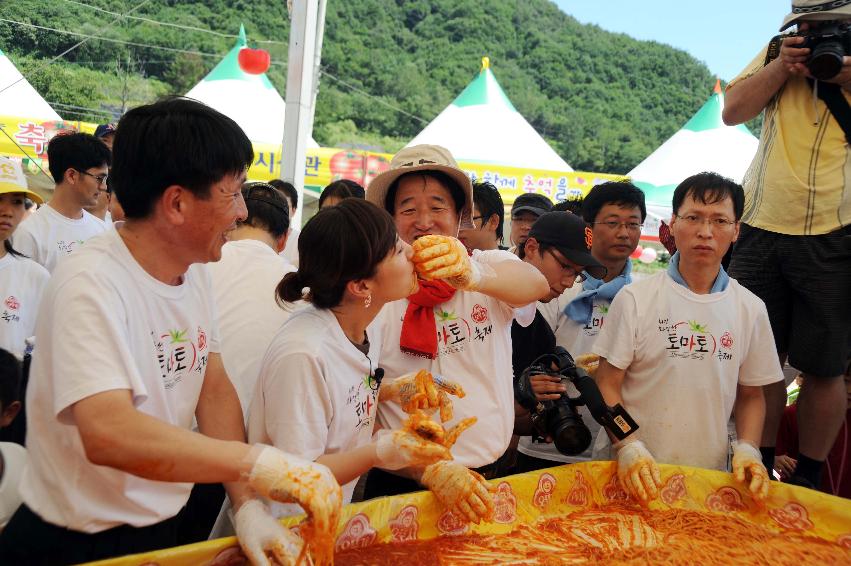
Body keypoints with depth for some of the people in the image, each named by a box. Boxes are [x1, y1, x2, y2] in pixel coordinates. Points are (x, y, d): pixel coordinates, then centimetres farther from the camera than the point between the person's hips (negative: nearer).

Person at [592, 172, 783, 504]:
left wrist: (747, 448, -5)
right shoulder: (635, 299, -7)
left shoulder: (751, 309, 3)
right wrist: (628, 447, -18)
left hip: (709, 473, 2)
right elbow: (608, 385, -6)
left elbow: (751, 394, 11)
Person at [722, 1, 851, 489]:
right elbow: (733, 111, 5)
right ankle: (761, 468, 20)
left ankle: (808, 479, 20)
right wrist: (782, 67, -7)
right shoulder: (781, 52, 12)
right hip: (761, 230, 2)